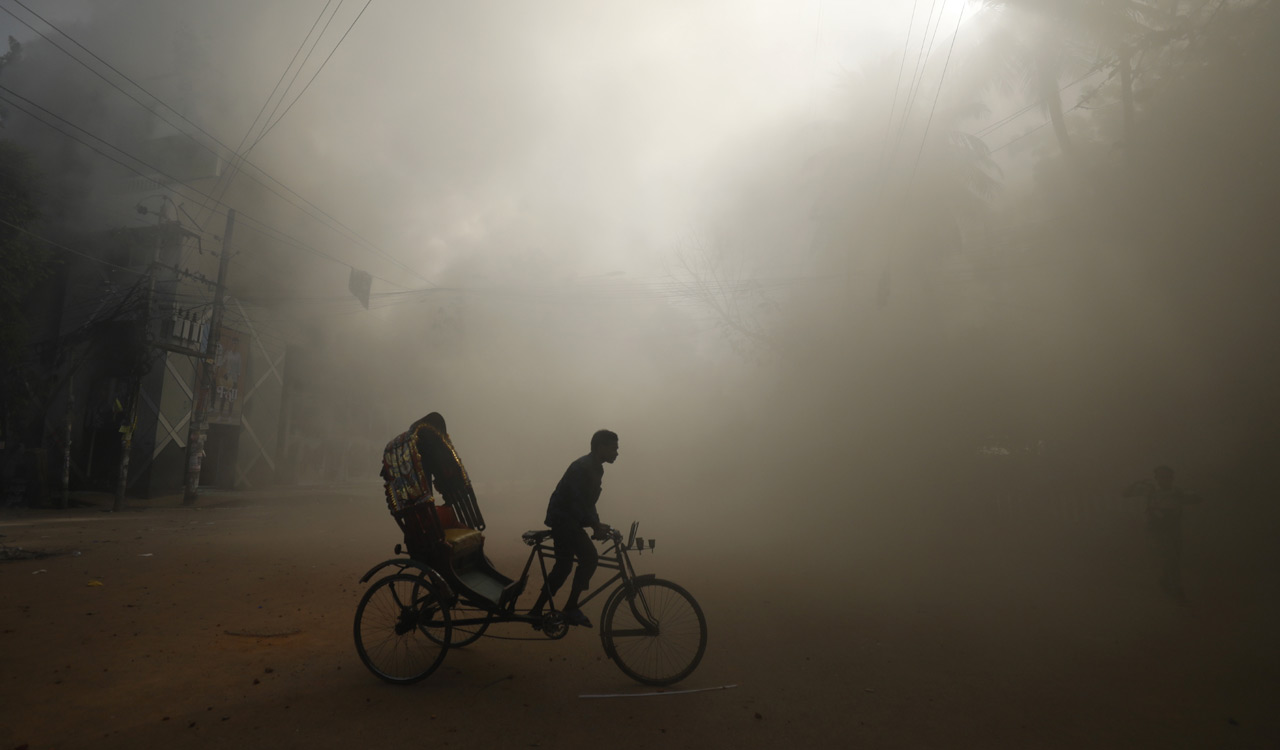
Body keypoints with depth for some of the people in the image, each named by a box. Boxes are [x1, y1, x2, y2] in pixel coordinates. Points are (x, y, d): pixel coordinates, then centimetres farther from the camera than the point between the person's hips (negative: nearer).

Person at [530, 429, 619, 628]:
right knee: (590, 557, -20)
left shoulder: (596, 469, 12)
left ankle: (537, 611, 23)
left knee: (563, 567, 12)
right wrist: (596, 526, -31)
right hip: (562, 519, -10)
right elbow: (578, 501, -27)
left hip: (567, 521, 10)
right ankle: (571, 608, -11)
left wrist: (598, 525, 7)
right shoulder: (582, 467, -19)